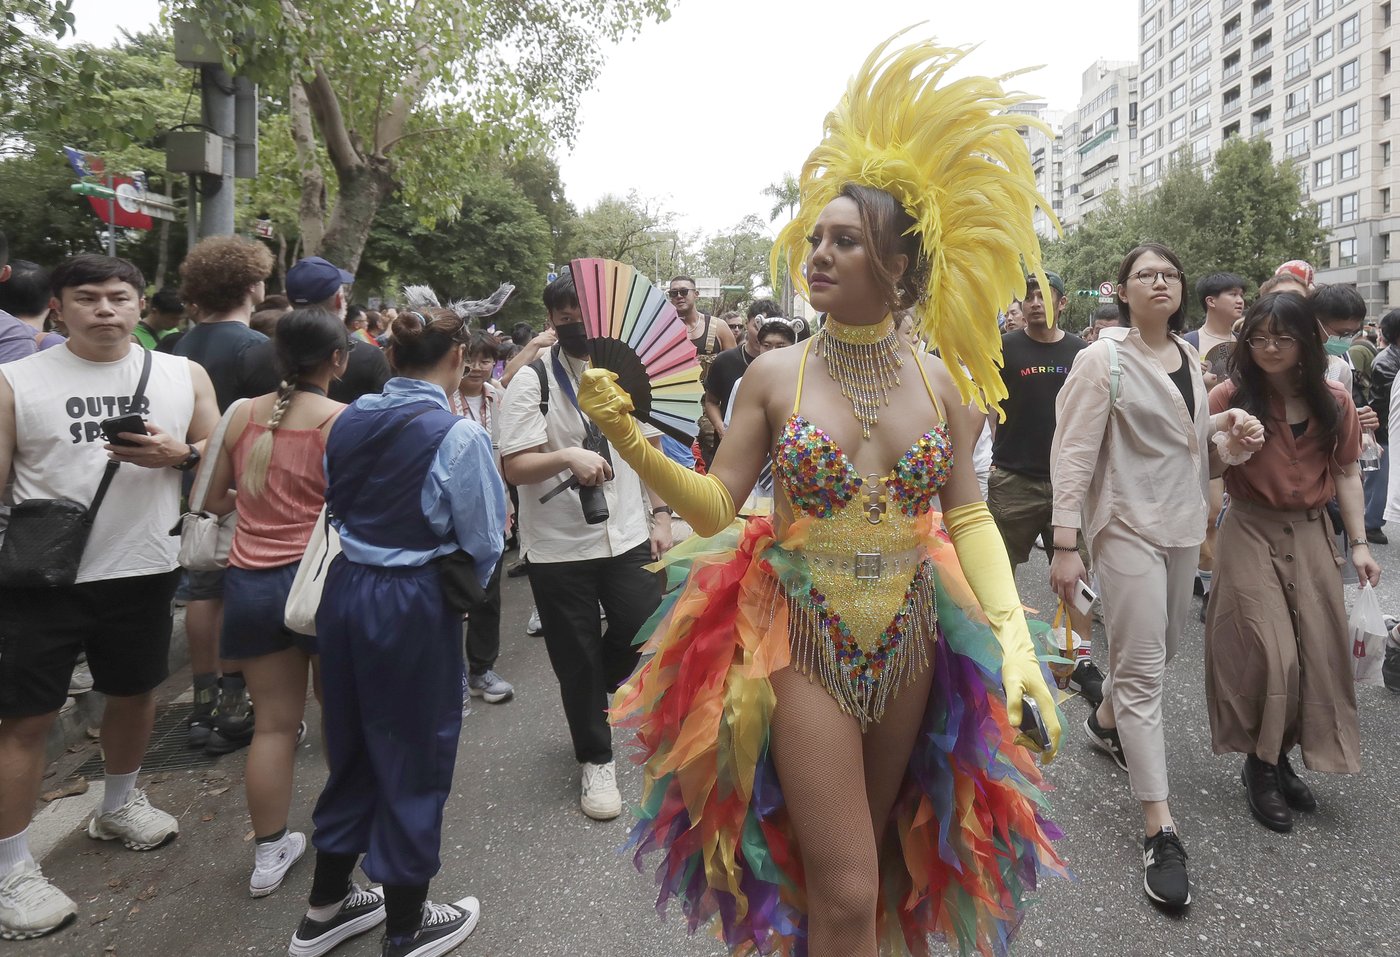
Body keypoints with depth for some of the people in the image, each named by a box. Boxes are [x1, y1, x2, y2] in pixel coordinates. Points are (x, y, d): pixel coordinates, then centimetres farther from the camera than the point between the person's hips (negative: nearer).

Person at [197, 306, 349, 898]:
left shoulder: (243, 415, 4)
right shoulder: (342, 421, -11)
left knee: (274, 721, 12)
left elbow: (212, 500, 11)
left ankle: (269, 853, 20)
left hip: (250, 579, 4)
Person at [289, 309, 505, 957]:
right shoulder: (458, 435, -17)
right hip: (414, 607, -6)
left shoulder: (347, 421, 1)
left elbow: (338, 504, 11)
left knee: (353, 748, 22)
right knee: (413, 759, 10)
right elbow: (484, 543, -10)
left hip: (344, 589, 6)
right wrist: (463, 585, 9)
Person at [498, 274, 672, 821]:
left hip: (627, 535, 3)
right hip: (558, 545, -3)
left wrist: (660, 516, 6)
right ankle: (595, 760, 29)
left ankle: (592, 692, 37)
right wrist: (568, 457, -30)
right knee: (577, 660, 7)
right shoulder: (532, 381, -7)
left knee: (647, 634, 2)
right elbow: (514, 468, -13)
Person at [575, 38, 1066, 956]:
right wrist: (631, 441, -20)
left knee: (879, 863, 20)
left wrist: (1013, 635, -10)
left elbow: (970, 517, 2)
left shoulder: (941, 381, 0)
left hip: (911, 642, 3)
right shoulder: (775, 375, -5)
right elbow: (716, 505, -6)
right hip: (802, 644, -3)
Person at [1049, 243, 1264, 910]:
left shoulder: (1190, 357, 11)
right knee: (1142, 667, -7)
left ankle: (1105, 721, 47)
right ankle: (1159, 830, -2)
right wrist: (1066, 544, -22)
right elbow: (1074, 453, -15)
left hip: (1183, 522, 7)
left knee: (1162, 644, 18)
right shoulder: (1103, 360, -10)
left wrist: (1228, 428, 0)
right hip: (1128, 524, -7)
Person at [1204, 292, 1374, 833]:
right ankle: (1260, 766, 12)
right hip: (1251, 532, -4)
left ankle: (1284, 759, 23)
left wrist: (1359, 543, 3)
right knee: (1269, 651, -7)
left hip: (1312, 535, 4)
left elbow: (1346, 472, 7)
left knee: (1318, 650, 5)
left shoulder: (1333, 402, 2)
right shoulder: (1231, 397, -8)